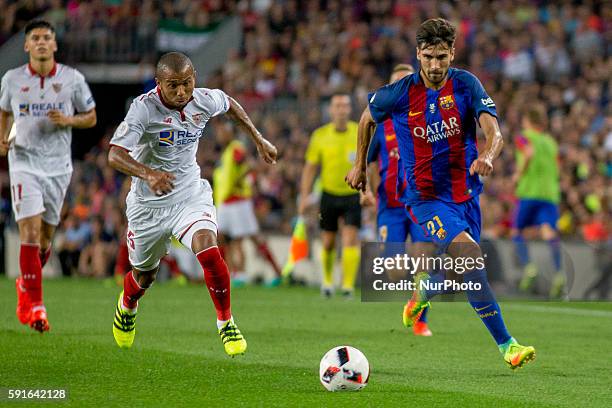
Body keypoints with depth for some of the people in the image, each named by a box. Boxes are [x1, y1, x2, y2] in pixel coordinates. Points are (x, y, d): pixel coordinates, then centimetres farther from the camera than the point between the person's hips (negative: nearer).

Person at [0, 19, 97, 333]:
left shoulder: (73, 78, -1)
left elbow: (91, 117, 7)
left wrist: (68, 120, -13)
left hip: (58, 165, 2)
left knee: (45, 237, 9)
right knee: (30, 231, -16)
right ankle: (34, 304, -15)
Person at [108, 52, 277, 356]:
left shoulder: (205, 100, -10)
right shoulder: (144, 107, -24)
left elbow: (230, 105, 16)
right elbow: (115, 155, -33)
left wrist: (259, 140, 20)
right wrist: (148, 174, -50)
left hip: (191, 196, 2)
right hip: (148, 204, -1)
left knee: (208, 251, -26)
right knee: (144, 276, 15)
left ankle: (226, 323, -7)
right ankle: (126, 306, 53)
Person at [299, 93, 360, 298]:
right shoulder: (320, 135, -1)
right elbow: (310, 168, 4)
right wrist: (304, 197, -2)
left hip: (353, 195, -1)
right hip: (329, 195, 1)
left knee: (350, 240, -14)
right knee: (328, 243, 8)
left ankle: (348, 285, -12)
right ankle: (327, 279, 31)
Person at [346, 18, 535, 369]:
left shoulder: (466, 85, -10)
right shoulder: (399, 94, -11)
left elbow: (495, 133, -20)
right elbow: (368, 118, 11)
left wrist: (487, 156, -42)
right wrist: (360, 166, 17)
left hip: (465, 192, 4)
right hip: (425, 196, -4)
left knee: (459, 270, 17)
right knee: (469, 253, -26)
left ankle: (421, 295, 55)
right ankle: (505, 344, -25)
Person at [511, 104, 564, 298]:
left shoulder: (523, 138, 4)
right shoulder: (551, 142, 20)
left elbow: (530, 152, -17)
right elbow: (556, 170, 18)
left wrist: (519, 173, -7)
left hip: (529, 192, -4)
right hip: (550, 193, 4)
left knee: (517, 231, 13)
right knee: (549, 232, -13)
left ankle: (528, 266, -8)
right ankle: (558, 273, -34)